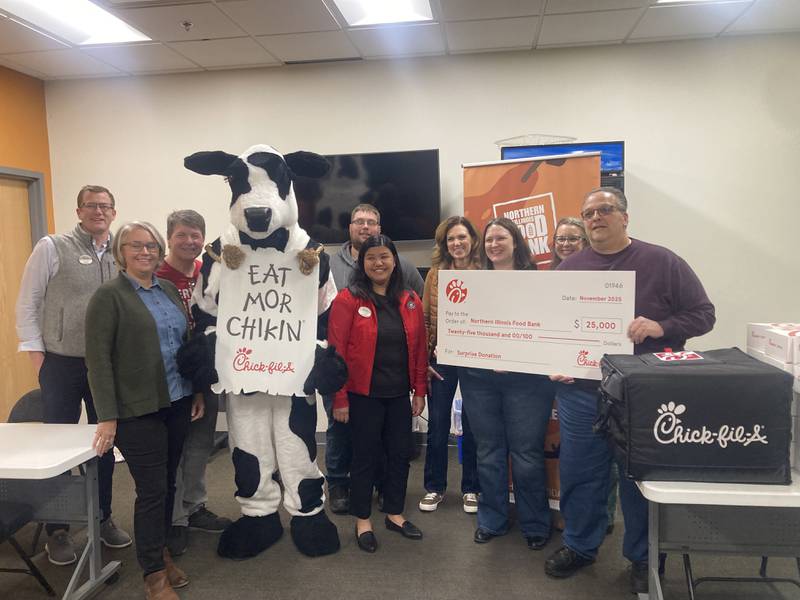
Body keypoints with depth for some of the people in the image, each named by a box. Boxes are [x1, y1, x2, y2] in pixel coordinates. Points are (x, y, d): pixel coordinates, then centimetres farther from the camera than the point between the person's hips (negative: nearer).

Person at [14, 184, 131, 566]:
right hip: (61, 364, -3)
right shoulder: (52, 247, -4)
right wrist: (36, 355, -7)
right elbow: (27, 303, -4)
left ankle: (103, 518, 29)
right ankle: (57, 529, 22)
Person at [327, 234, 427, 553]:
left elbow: (419, 348, 8)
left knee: (400, 454, 14)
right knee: (365, 456, 8)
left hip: (399, 395, 5)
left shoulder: (410, 301, 4)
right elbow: (337, 351, -10)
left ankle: (394, 514, 33)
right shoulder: (348, 300, -9)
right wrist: (339, 398, -11)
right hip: (363, 395, -4)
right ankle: (362, 520, 27)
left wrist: (419, 391, 6)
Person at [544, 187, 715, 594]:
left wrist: (661, 327, -20)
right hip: (580, 394, 3)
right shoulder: (569, 269, 6)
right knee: (579, 474, 13)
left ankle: (642, 558, 32)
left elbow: (703, 314, -3)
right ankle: (579, 546, 34)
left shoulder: (662, 262, -3)